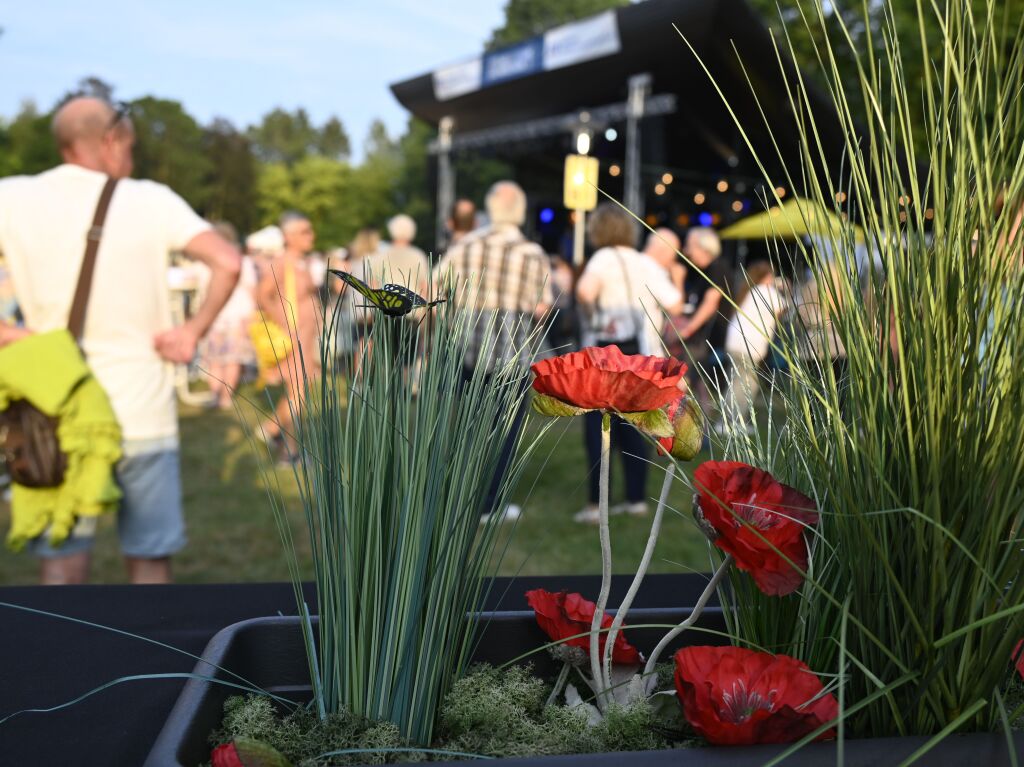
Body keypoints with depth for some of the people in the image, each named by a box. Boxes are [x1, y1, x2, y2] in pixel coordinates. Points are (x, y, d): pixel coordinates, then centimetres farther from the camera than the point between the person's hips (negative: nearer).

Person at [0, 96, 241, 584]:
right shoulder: (150, 201, -3)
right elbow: (228, 262, -12)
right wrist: (193, 331, -4)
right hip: (142, 414, -1)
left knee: (62, 567, 8)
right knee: (149, 561, 11)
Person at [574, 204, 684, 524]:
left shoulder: (605, 258, -8)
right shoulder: (647, 264, 7)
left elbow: (585, 289, -28)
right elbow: (675, 305, 2)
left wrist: (590, 311, -8)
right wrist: (673, 281, 21)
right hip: (641, 354, 6)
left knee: (597, 428, -2)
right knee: (630, 427, 14)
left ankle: (595, 504, -6)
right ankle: (637, 499, 17)